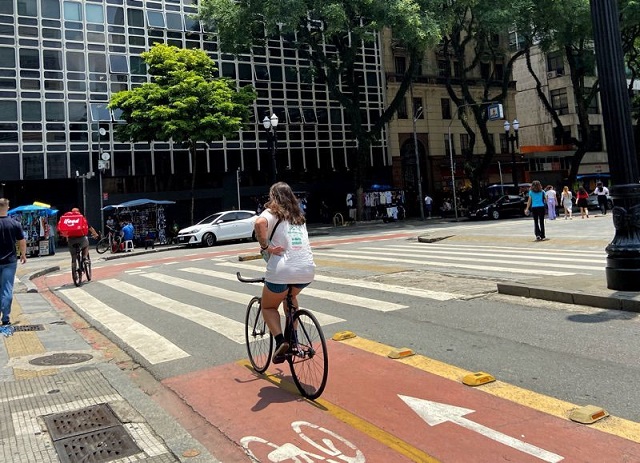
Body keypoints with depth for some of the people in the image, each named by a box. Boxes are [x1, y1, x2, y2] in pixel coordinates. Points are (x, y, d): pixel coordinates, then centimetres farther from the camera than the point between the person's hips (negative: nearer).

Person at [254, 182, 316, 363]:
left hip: (282, 270, -5)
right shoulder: (299, 216, 21)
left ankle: (280, 341, -4)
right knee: (291, 296, 35)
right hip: (307, 270, 5)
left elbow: (260, 223, -22)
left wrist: (265, 246, -12)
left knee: (268, 307, 18)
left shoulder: (272, 212, 2)